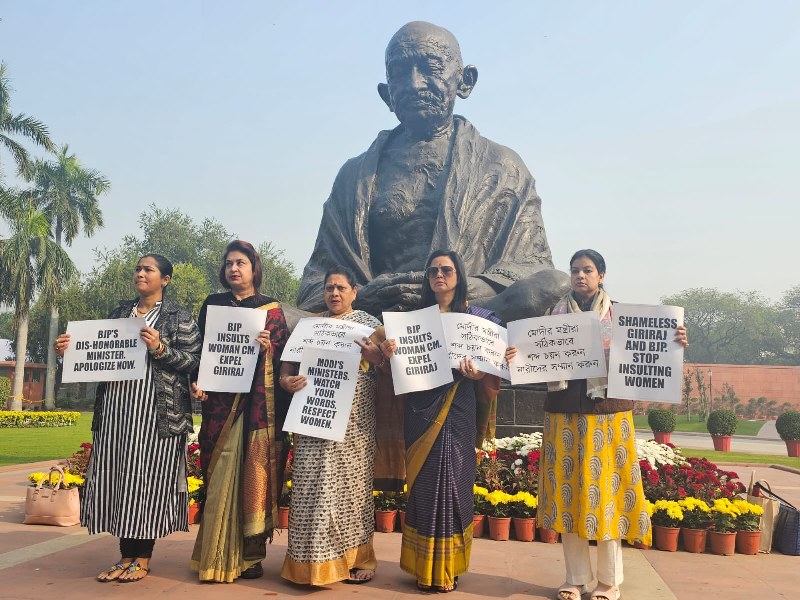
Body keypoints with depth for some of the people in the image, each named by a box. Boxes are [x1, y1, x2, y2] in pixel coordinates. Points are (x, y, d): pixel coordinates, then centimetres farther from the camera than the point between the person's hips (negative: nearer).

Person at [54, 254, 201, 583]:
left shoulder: (179, 316, 2)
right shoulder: (120, 312, 17)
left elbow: (193, 359, -6)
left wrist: (160, 349, -18)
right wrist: (69, 349, 2)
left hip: (155, 409, -5)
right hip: (115, 406, 5)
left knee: (147, 475, -3)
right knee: (116, 475, 4)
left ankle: (142, 559, 10)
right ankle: (126, 556, 16)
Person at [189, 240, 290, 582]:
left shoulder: (270, 309, 8)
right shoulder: (212, 305, 13)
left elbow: (285, 356, 6)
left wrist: (268, 347, -14)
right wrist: (196, 382, -5)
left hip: (259, 401, -1)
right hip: (220, 400, 1)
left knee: (254, 471, -1)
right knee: (221, 475, 0)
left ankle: (251, 553, 8)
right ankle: (217, 557, 8)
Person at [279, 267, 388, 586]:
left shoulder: (369, 324, 6)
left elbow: (389, 370, 1)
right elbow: (288, 364, 12)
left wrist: (376, 358, -20)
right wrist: (286, 381, -10)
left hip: (353, 421, -2)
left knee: (350, 482, 2)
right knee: (312, 485, 1)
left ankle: (355, 558, 16)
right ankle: (312, 559, 13)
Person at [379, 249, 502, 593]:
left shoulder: (478, 318, 4)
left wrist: (478, 374, -21)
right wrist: (389, 353, -13)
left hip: (457, 410, -2)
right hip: (420, 409, 2)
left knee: (452, 480, 0)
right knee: (424, 483, 4)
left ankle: (448, 567, 15)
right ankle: (425, 567, 17)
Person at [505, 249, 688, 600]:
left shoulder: (618, 315, 3)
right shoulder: (556, 314, 8)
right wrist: (517, 357, -16)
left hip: (606, 414, -2)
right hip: (564, 414, 2)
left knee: (605, 491, 3)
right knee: (568, 492, 5)